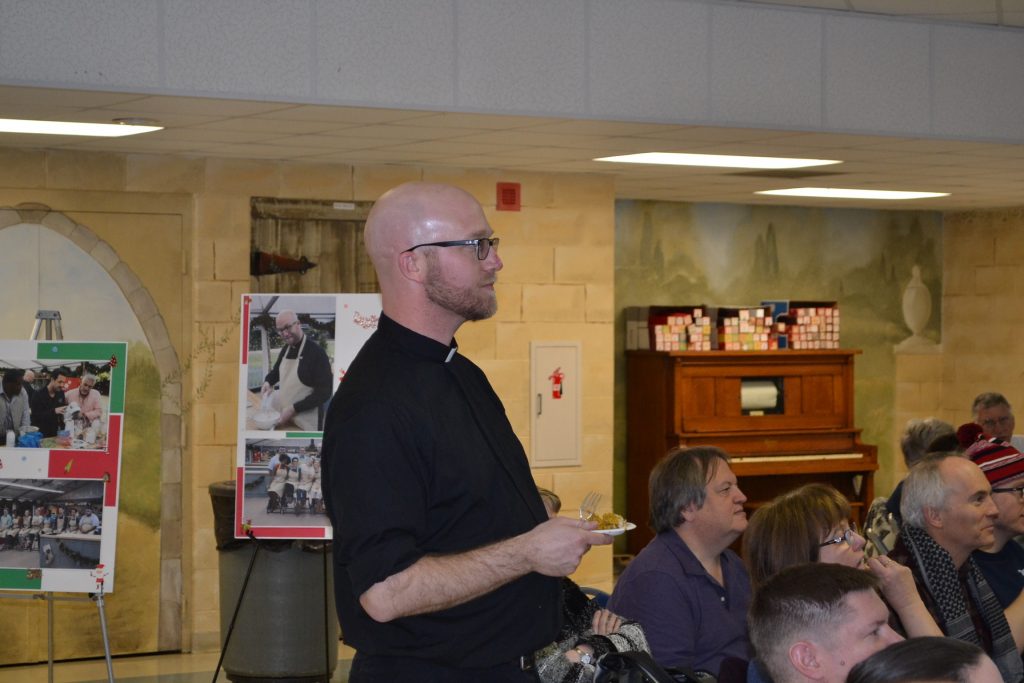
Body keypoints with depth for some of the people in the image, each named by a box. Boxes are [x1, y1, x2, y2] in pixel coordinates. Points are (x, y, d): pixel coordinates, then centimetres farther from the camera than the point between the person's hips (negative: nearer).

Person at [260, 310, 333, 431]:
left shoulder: (316, 351, -16)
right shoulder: (285, 349, 6)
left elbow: (324, 392, -19)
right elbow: (277, 370, 26)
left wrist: (294, 409, -23)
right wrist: (268, 382, 3)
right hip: (282, 417, 7)